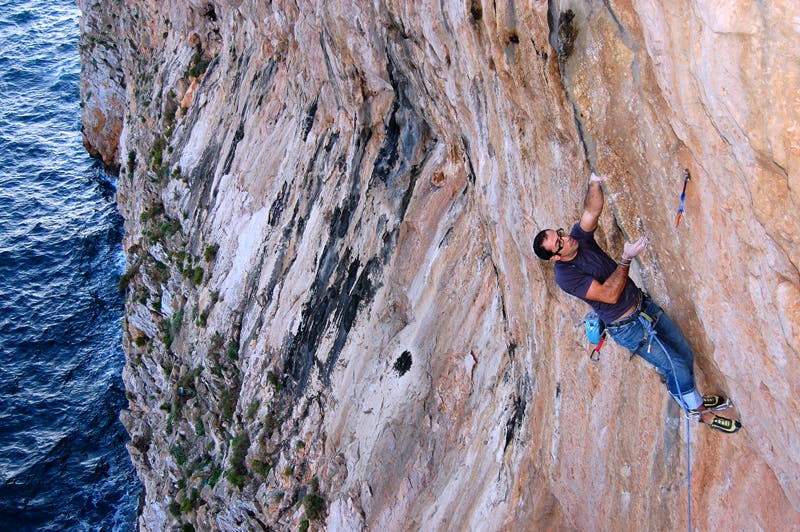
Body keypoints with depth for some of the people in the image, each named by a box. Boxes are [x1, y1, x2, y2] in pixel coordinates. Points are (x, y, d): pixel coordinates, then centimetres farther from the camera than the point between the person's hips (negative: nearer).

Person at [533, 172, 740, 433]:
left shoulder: (579, 237, -6)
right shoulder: (566, 276, -25)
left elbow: (592, 210, -20)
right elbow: (609, 294, -28)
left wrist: (595, 183, -37)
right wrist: (626, 259, -28)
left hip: (643, 303, 7)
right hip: (628, 328, -7)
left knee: (685, 354, 17)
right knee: (677, 368, -2)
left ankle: (696, 401, 41)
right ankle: (703, 414, 21)